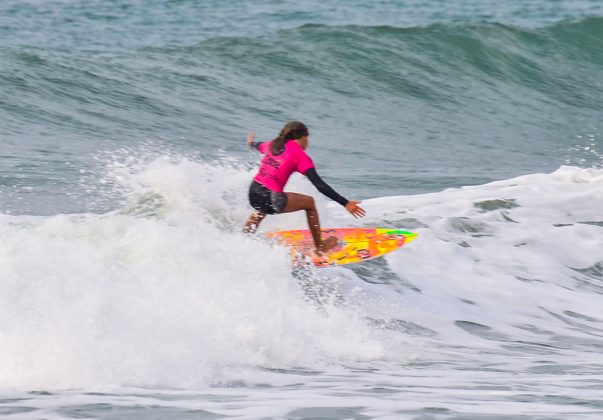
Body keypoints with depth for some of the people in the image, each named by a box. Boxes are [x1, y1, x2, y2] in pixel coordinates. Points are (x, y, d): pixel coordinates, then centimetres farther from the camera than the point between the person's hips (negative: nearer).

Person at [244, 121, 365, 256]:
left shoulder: (273, 145, 13)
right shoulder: (299, 155, -5)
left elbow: (259, 146, 40)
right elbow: (319, 185, -13)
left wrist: (251, 143, 65)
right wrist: (345, 203, -14)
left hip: (253, 194, 6)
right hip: (270, 199, -6)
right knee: (309, 203, 17)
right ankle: (320, 247, 27)